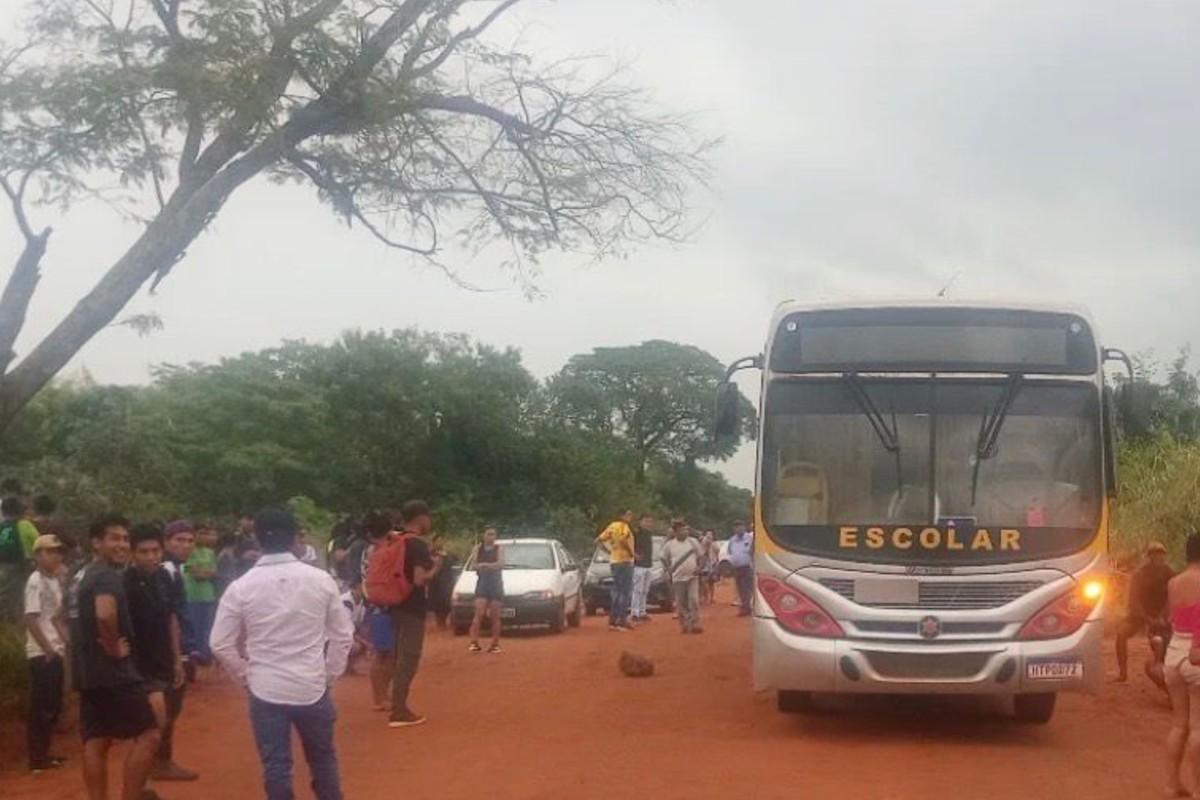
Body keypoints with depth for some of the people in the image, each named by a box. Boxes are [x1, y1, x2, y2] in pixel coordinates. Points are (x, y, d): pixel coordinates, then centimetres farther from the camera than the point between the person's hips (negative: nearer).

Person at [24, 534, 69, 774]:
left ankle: (43, 753, 21)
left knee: (53, 705, 13)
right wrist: (48, 650, -17)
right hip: (41, 653, -9)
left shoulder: (55, 581, 13)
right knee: (40, 706, -5)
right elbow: (31, 620, -17)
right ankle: (37, 759, -1)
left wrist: (66, 641, 9)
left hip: (55, 651, 9)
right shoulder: (36, 581, -12)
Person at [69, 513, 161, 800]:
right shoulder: (108, 575, -16)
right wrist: (114, 647, -20)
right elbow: (104, 614, -36)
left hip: (88, 671, 10)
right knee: (148, 734, -7)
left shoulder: (81, 576, 17)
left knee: (95, 742, 10)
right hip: (112, 671, -10)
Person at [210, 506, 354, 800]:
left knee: (276, 768, 7)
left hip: (266, 690, -1)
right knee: (323, 760, 18)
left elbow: (220, 644, -2)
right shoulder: (321, 580, -4)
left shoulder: (241, 587, -6)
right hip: (313, 688, 1)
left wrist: (246, 677, 11)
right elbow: (343, 634, 1)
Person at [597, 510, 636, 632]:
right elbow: (623, 539, -30)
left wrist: (609, 550, 13)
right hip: (624, 561, -8)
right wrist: (631, 553, -18)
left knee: (616, 592, 13)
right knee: (626, 593, -5)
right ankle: (622, 621, -9)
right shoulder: (624, 526, -9)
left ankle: (612, 621, 13)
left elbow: (598, 540, 14)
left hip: (614, 561, 8)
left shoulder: (613, 526, 14)